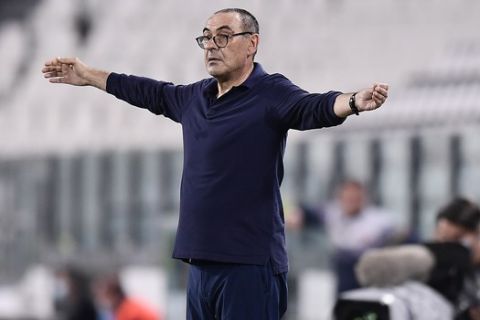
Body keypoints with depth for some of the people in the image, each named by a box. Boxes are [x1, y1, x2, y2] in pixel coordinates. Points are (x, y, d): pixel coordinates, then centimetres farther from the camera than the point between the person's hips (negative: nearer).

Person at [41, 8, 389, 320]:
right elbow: (152, 93, 31)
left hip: (250, 264, -8)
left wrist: (354, 102, -46)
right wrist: (87, 75, 41)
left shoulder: (271, 93, -7)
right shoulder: (195, 97, 14)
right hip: (201, 264, 8)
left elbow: (314, 107, -24)